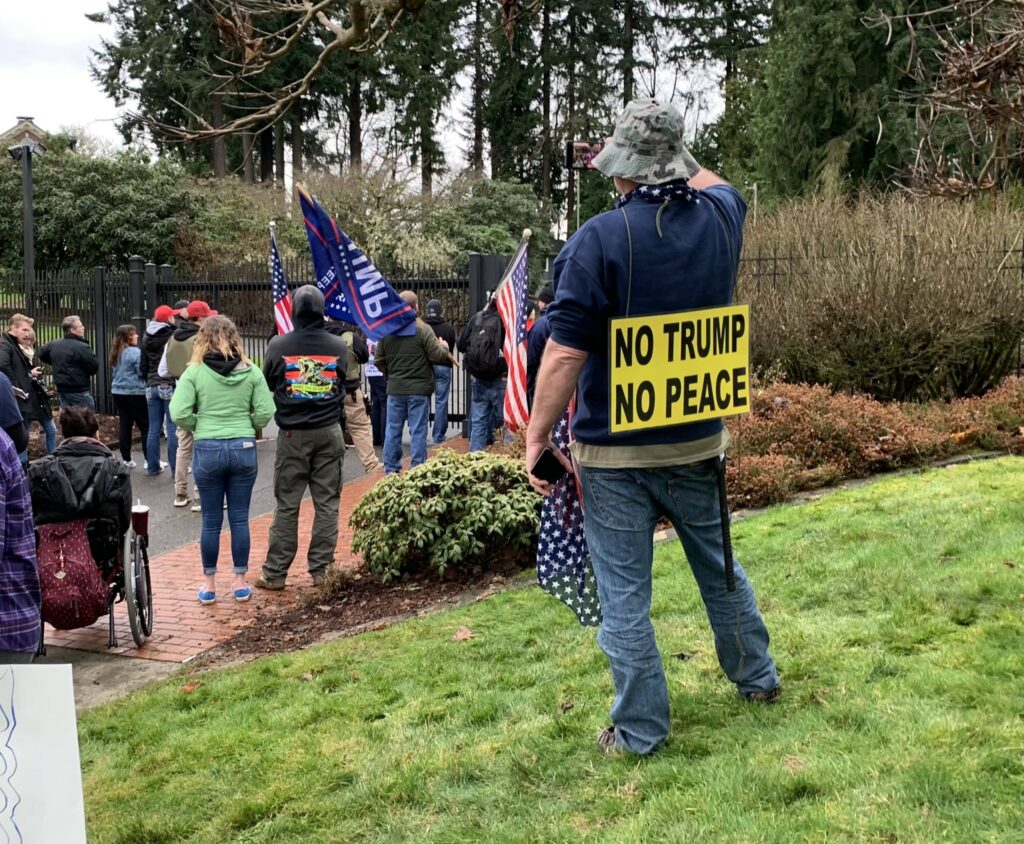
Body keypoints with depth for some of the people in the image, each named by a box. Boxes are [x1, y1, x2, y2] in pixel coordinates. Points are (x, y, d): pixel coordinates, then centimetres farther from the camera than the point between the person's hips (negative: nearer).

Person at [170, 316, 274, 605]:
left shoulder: (194, 372, -6)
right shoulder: (250, 371, -1)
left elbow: (179, 414, -13)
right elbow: (265, 412, -5)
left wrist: (196, 428, 6)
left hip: (208, 450, -1)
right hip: (243, 448, 1)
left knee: (211, 521, 8)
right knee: (239, 518, 9)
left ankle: (209, 584, 17)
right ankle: (240, 582, 16)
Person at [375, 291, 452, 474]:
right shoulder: (423, 329, -12)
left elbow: (379, 361, 6)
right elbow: (437, 356, -13)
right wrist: (445, 349, 8)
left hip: (394, 389, 4)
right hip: (419, 389, -4)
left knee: (393, 429, 10)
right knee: (418, 430, 2)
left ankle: (391, 469, 14)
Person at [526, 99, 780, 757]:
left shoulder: (602, 239, -18)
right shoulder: (719, 219, -2)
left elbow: (565, 354, -20)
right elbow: (719, 188, 26)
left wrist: (538, 437, -10)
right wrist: (677, 157, 28)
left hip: (614, 453, -5)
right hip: (698, 442, 5)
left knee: (624, 593, 6)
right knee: (719, 566, 24)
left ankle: (640, 729, 16)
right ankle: (757, 677, 41)